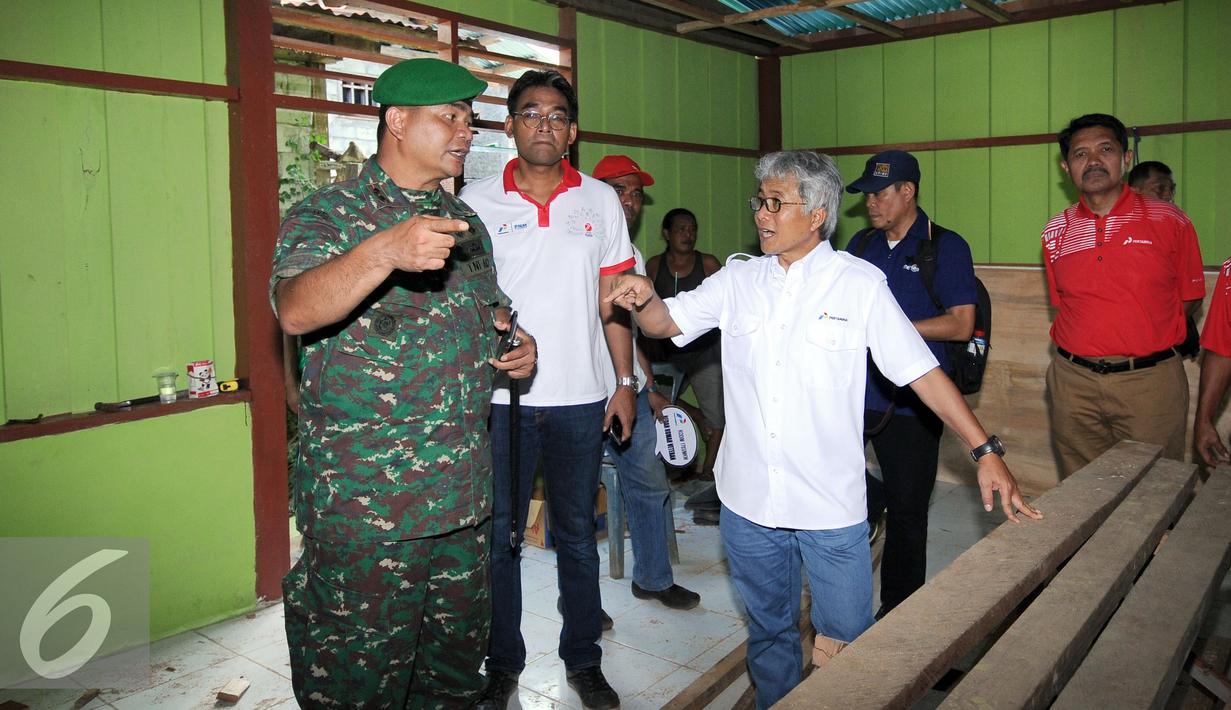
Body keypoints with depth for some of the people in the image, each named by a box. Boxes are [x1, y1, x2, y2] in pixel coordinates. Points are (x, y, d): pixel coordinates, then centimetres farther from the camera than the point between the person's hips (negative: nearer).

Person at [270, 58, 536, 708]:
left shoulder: (466, 223, 13)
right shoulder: (328, 214, -7)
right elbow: (296, 313, -26)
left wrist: (513, 346, 2)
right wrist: (386, 250, -42)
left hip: (465, 497, 6)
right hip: (364, 505, -6)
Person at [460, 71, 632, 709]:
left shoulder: (600, 201, 6)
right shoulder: (476, 202, 2)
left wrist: (625, 381, 4)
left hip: (580, 398, 1)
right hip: (500, 397, -1)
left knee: (577, 535, 12)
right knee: (497, 535, 8)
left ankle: (583, 658, 28)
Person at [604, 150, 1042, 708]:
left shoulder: (861, 283, -5)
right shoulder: (739, 280, 5)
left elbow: (922, 372, -7)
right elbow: (665, 323, 6)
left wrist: (986, 451, -12)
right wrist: (644, 297, -17)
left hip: (831, 506, -3)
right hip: (748, 500, 3)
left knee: (847, 642, 6)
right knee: (768, 631, 20)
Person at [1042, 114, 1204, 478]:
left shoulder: (1169, 221, 0)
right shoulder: (1055, 232, 7)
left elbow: (1189, 298, 6)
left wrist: (1139, 341, 3)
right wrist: (1092, 342, 7)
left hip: (1149, 381, -2)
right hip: (1074, 383, 2)